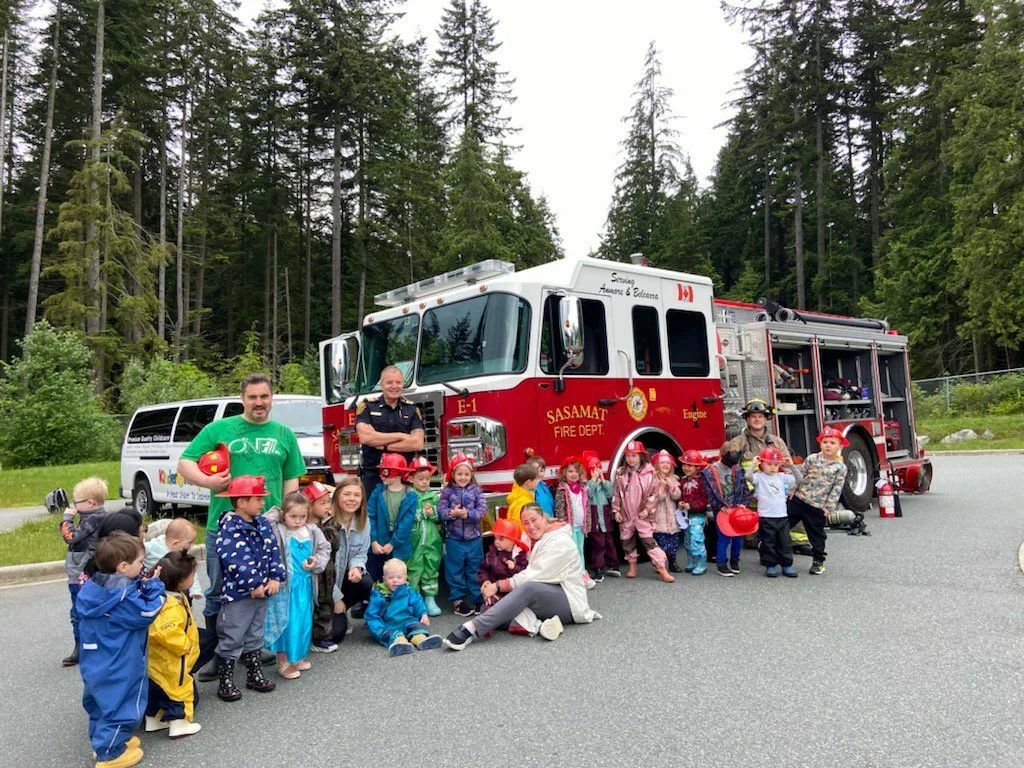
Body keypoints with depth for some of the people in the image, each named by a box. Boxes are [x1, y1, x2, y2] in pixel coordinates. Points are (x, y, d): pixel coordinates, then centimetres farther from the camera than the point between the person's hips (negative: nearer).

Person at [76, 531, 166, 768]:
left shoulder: (93, 588, -1)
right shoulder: (123, 597, -29)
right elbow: (146, 613, -21)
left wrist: (142, 585, -1)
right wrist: (154, 586, -13)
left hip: (95, 664, 9)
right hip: (119, 668, -9)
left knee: (102, 702, 25)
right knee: (120, 706, 7)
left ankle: (102, 740, 42)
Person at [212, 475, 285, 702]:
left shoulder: (263, 524, 5)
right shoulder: (229, 528, -19)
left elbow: (273, 551, 6)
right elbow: (234, 561, -23)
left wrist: (275, 578, -5)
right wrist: (254, 585, -20)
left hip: (262, 591, 7)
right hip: (238, 593, -7)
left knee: (255, 636, 19)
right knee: (232, 639, 3)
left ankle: (255, 674, 32)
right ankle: (225, 682, 16)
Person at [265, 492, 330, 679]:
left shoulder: (312, 532, 2)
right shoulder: (277, 531, -12)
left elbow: (324, 549, 9)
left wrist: (316, 562, -7)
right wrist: (275, 514, -20)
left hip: (305, 584, 5)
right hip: (286, 585, -5)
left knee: (304, 620, 15)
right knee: (285, 620, 1)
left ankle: (297, 655, 32)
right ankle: (283, 660, 15)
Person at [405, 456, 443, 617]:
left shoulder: (434, 496, 6)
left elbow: (440, 518, 8)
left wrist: (433, 514, -11)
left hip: (431, 539, 4)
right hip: (413, 539, -4)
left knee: (431, 569, 10)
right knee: (413, 569, 3)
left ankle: (430, 598, 20)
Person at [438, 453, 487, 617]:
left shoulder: (476, 490, 0)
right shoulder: (447, 491, -2)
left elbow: (482, 509, -9)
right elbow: (441, 510, -10)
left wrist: (468, 514, -23)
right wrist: (452, 513, -28)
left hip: (474, 538, 1)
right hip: (454, 539, -1)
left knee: (474, 570, 11)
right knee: (455, 571, 8)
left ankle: (477, 599, 22)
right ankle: (457, 599, 20)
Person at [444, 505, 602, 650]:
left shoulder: (559, 541, -10)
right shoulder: (535, 542, 17)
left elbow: (535, 577, -19)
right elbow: (528, 575, 6)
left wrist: (498, 586, -21)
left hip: (570, 600, -8)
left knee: (529, 588, -38)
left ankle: (471, 629, -44)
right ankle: (535, 625, -32)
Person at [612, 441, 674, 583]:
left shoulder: (649, 472, -7)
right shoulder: (621, 473, -1)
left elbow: (654, 493, -5)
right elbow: (616, 493, 3)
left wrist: (647, 509, -10)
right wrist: (616, 511, 0)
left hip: (642, 514, -3)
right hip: (626, 514, 3)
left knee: (649, 541, -8)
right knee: (627, 541, 12)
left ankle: (662, 570, -6)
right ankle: (632, 567, 29)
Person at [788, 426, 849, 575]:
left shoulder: (840, 467, -3)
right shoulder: (812, 459, 3)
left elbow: (836, 489, -4)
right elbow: (799, 476, 7)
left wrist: (829, 507, -8)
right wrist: (790, 492, 3)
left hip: (817, 507, -2)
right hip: (798, 500, 2)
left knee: (816, 535, 7)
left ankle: (818, 561, 23)